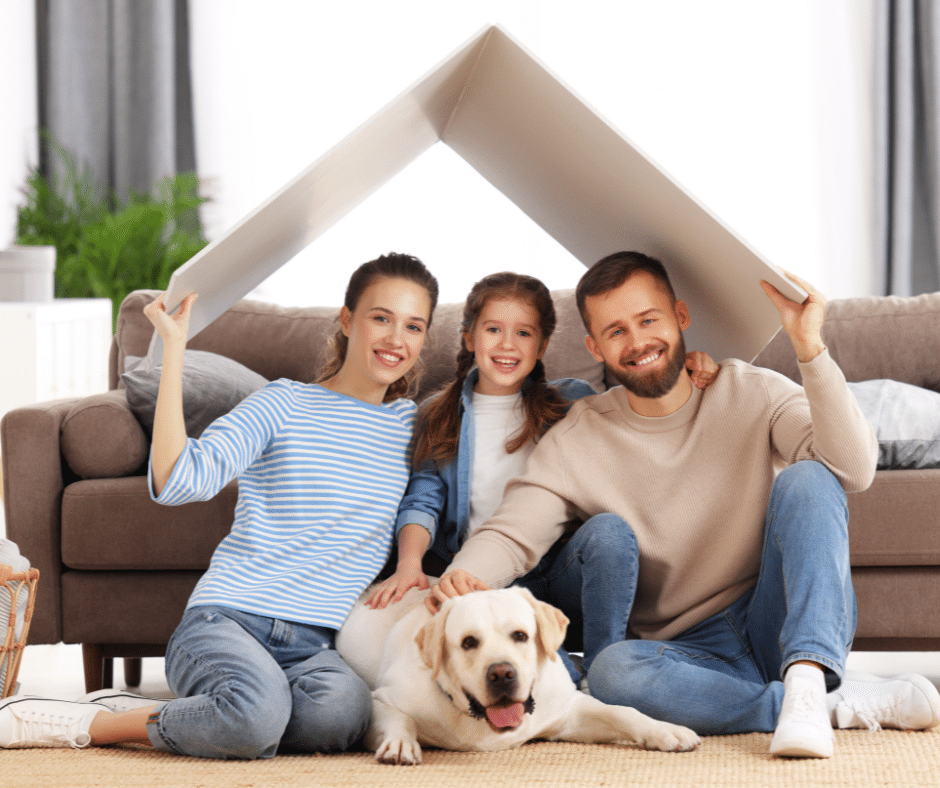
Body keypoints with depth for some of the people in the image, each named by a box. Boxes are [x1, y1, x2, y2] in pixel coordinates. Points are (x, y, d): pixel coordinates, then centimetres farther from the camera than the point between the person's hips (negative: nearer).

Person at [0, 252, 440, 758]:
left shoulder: (411, 426, 16)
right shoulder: (283, 404, 4)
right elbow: (176, 481, -9)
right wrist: (174, 346, -10)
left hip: (317, 644, 4)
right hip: (228, 620, -4)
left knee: (341, 708, -36)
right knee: (258, 714, -39)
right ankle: (79, 723, -13)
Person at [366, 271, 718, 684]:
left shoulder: (571, 401, 9)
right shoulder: (440, 416, 11)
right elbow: (422, 499, 5)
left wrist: (685, 376, -12)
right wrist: (409, 564, -15)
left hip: (561, 572, 1)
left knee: (609, 529, -31)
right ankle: (575, 682, -29)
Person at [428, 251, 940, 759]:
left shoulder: (753, 394, -1)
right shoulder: (577, 441, 3)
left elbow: (854, 470, -18)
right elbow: (511, 534, -7)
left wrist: (810, 348, -28)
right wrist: (463, 576, -30)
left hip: (799, 626, -1)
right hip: (692, 653, 1)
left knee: (806, 478, -23)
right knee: (612, 671, -34)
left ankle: (806, 683, -36)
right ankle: (842, 703, -25)